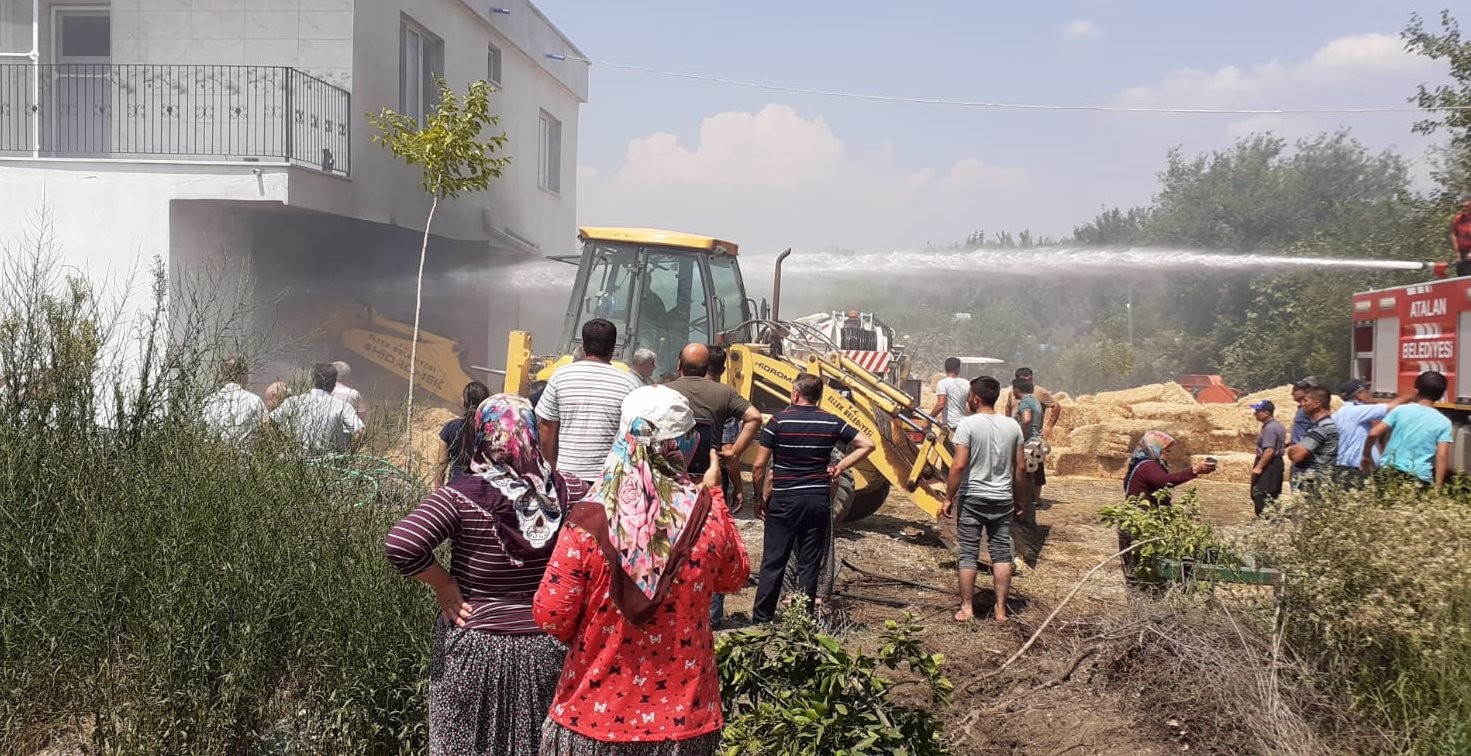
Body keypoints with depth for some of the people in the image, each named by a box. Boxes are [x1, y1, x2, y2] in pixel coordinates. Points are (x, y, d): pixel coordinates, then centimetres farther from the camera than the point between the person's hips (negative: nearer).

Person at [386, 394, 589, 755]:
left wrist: (443, 585, -10)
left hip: (474, 648, -2)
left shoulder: (462, 496, -17)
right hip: (547, 648, 3)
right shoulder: (567, 491, -7)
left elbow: (400, 545, -25)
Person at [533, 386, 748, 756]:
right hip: (681, 715, 2)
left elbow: (551, 616, -13)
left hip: (597, 710, -1)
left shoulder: (589, 521, -17)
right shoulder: (708, 515, -12)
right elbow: (735, 577, 7)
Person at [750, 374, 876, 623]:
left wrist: (760, 498, 4)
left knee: (773, 562, 5)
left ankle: (762, 618, 9)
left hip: (784, 500, -2)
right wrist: (840, 467, 3)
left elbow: (759, 466, -7)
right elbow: (867, 445, 2)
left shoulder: (779, 421, -6)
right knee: (810, 565, 9)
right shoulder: (831, 423, 1)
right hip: (818, 500, 2)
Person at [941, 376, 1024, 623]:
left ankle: (967, 608, 8)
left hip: (972, 499, -4)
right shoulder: (1012, 425, 3)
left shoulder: (967, 424, -12)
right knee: (1001, 553, 9)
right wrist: (1018, 500, 17)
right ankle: (1001, 609, 12)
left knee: (968, 554, 4)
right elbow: (1021, 467, 6)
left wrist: (948, 498, -9)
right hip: (1003, 499, 4)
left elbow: (959, 466, -17)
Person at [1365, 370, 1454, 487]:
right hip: (1419, 479, -1)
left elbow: (1373, 434, -3)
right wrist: (1437, 486, -8)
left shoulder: (1400, 410, 1)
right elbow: (1442, 456, -9)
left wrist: (1366, 454, 13)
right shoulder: (1443, 422, -1)